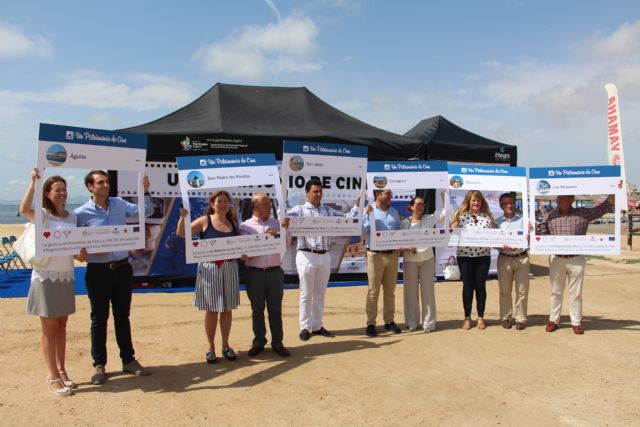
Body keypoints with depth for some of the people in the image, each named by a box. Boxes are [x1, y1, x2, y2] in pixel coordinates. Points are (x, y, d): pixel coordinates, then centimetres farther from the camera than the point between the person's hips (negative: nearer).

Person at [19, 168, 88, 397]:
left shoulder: (72, 217, 10)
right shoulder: (42, 215, -7)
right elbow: (24, 209, -30)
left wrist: (81, 254, -3)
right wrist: (33, 182, -32)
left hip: (66, 276, 5)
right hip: (46, 277, -5)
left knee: (61, 326, 12)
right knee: (49, 328, 1)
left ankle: (61, 371, 22)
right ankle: (53, 377, 9)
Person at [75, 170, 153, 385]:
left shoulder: (119, 204, 5)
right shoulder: (81, 213, -7)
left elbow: (147, 211, 11)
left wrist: (145, 191, -3)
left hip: (122, 268, 3)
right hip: (98, 271, -3)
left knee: (123, 316, 13)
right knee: (99, 318, 6)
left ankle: (128, 360, 24)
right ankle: (99, 365, 19)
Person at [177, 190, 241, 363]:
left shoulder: (232, 222, 9)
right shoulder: (204, 221, -3)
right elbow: (181, 233, -10)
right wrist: (182, 217, -26)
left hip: (230, 269, 4)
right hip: (210, 269, -4)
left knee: (227, 308, 10)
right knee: (212, 309, 3)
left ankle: (225, 345, 24)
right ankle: (211, 348, 17)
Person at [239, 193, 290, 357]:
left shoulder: (276, 223, 7)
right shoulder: (246, 226, -1)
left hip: (275, 272, 2)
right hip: (254, 273, -2)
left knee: (275, 309, 8)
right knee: (257, 310, 10)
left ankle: (277, 342, 17)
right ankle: (259, 342, 22)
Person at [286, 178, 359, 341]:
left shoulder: (328, 210, 12)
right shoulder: (299, 210, -1)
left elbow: (347, 218, 12)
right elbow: (284, 216, -16)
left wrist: (357, 204, 3)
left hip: (325, 256, 4)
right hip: (307, 256, -4)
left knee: (320, 294, 13)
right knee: (306, 294, 4)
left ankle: (317, 326, 24)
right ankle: (305, 327, 15)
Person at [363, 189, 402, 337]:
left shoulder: (394, 212, 11)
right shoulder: (368, 210, -3)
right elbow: (363, 230, -12)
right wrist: (368, 214, -20)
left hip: (393, 254, 5)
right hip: (376, 255, -5)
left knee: (390, 291, 11)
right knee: (373, 291, 0)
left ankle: (389, 321, 21)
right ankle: (371, 323, 6)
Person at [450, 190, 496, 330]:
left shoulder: (487, 216, 5)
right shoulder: (461, 216, 1)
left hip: (483, 256, 1)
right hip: (464, 256, -1)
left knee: (480, 286, 7)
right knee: (467, 286, 5)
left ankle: (481, 317, 20)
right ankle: (467, 318, 16)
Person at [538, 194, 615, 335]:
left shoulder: (583, 213, 0)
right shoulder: (550, 216, 5)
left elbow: (605, 207, -2)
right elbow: (542, 234, 9)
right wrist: (535, 229, -13)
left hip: (576, 260, -1)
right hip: (556, 259, 1)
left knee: (576, 293, 6)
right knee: (556, 292, 10)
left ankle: (576, 322, 17)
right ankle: (553, 320, 20)